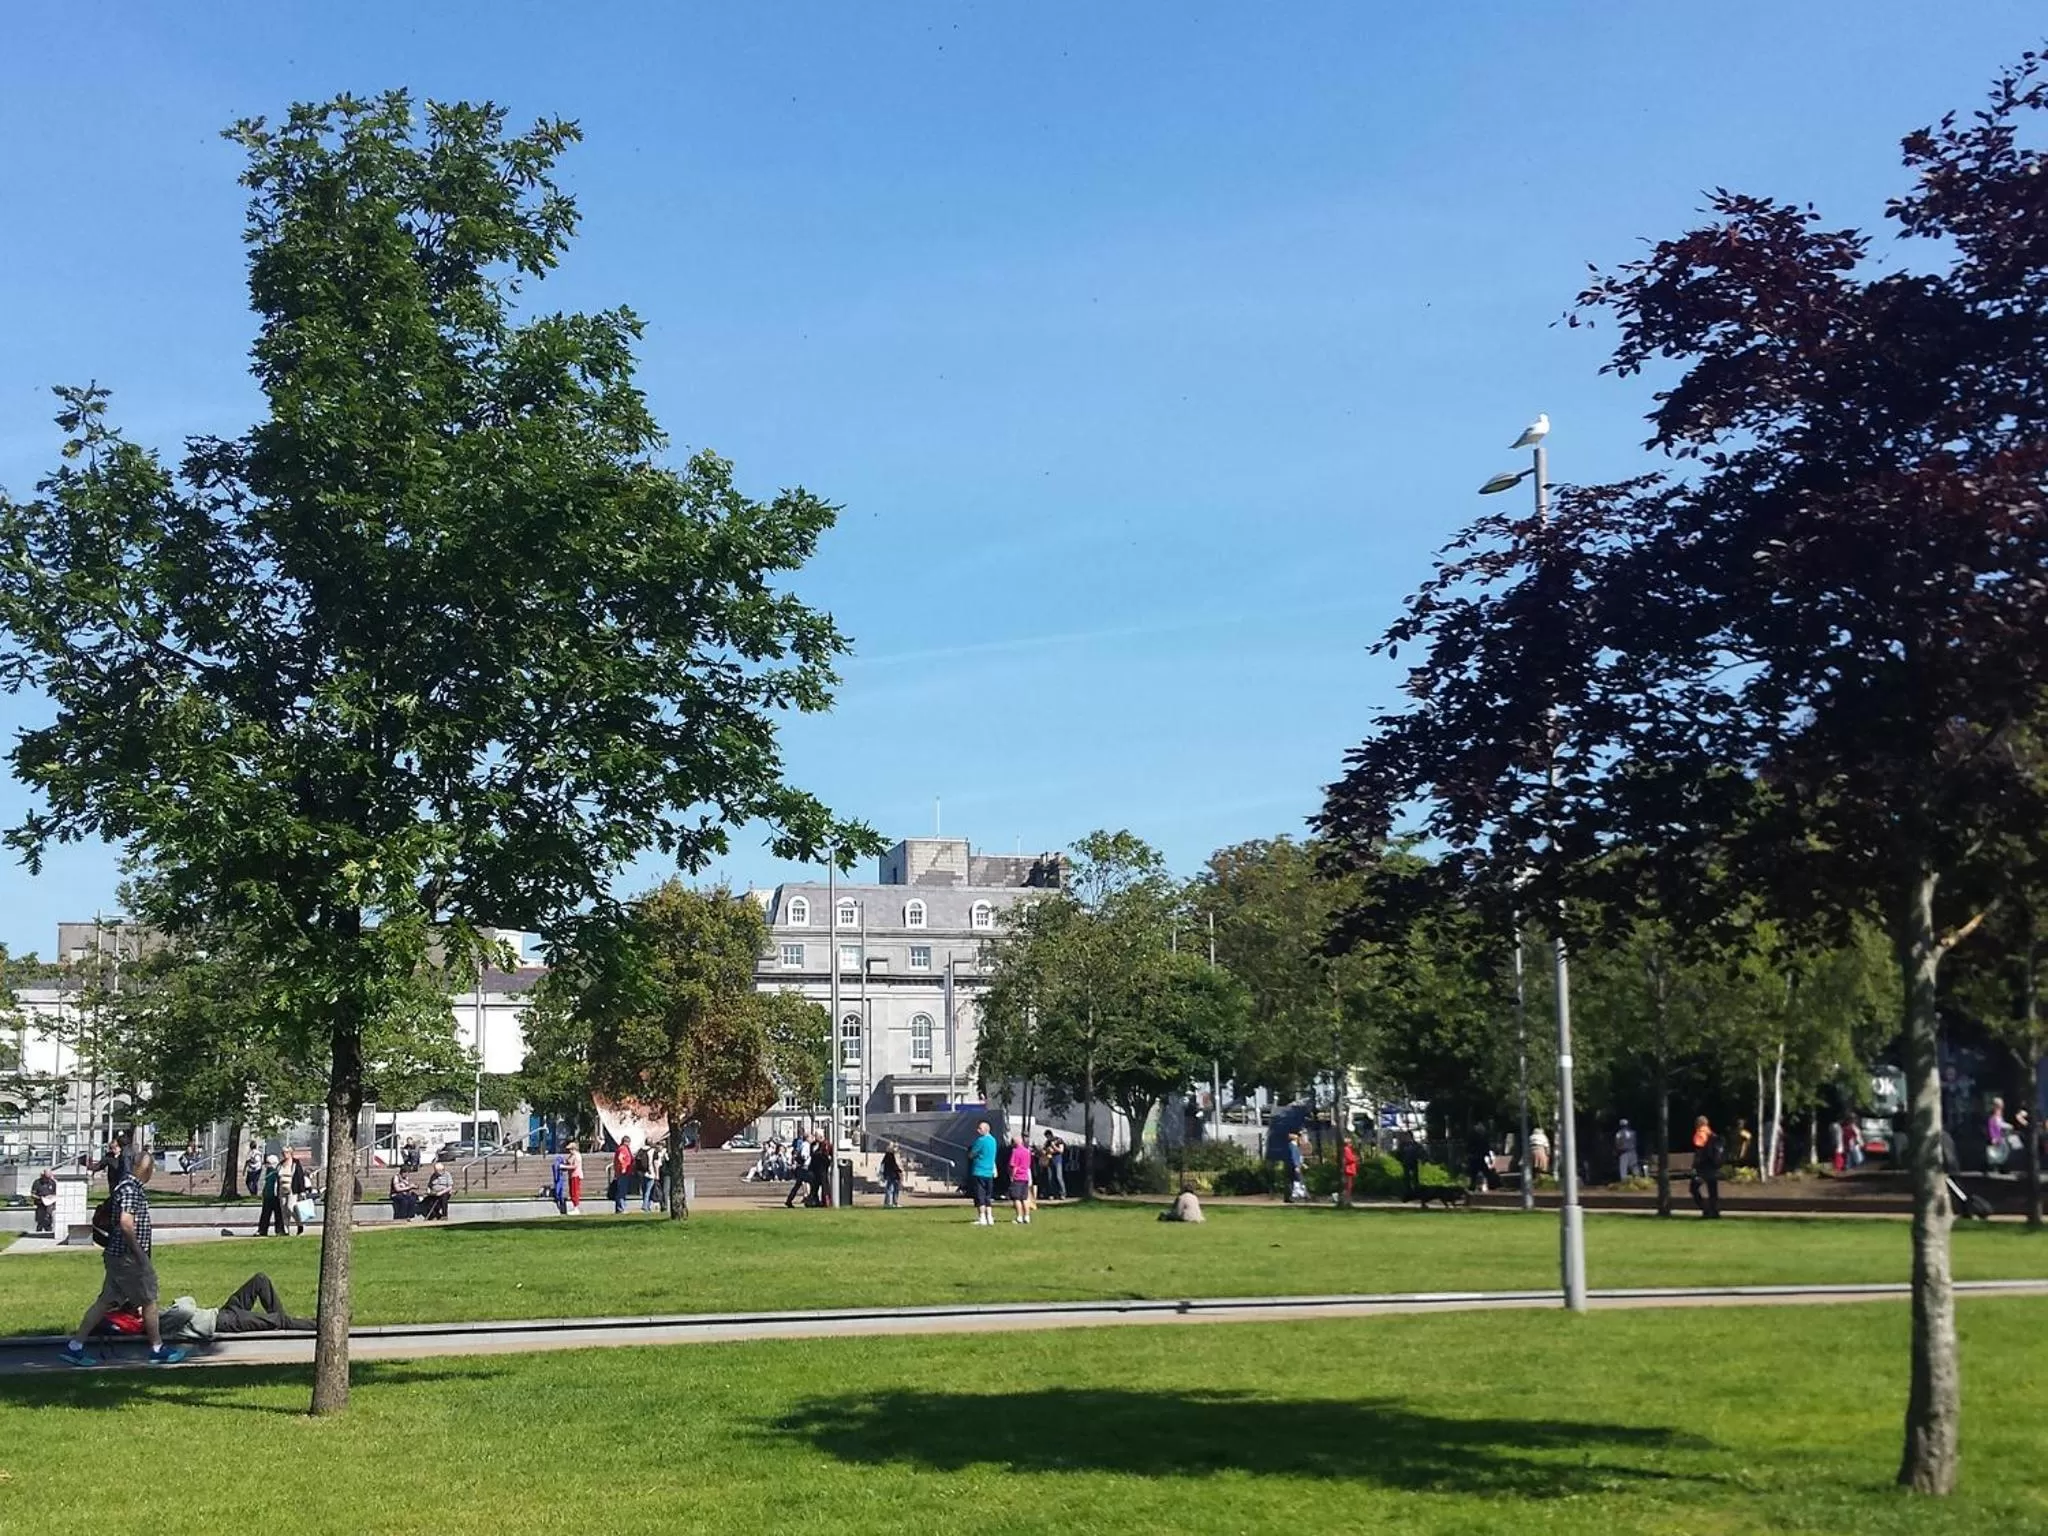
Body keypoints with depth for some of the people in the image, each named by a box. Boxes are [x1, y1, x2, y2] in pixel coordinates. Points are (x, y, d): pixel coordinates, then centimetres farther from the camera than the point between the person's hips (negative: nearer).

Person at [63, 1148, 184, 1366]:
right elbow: (126, 1224, -27)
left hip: (118, 1255, 9)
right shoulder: (130, 1189, -19)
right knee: (149, 1301, 3)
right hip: (128, 1256, -9)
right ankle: (157, 1349, 14)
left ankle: (75, 1345, 12)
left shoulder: (129, 1186, 12)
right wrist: (139, 1253, -21)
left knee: (106, 1301, 12)